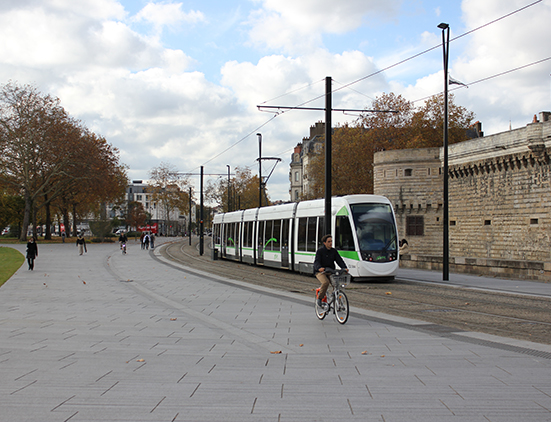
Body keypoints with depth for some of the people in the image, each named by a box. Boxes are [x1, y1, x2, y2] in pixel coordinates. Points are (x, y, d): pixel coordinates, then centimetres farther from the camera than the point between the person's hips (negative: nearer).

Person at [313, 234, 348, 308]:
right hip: (321, 272, -4)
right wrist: (319, 268, -39)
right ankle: (319, 299, -14)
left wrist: (345, 268, -19)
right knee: (325, 282, -33)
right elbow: (316, 262, -16)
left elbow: (339, 260, 1)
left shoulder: (334, 251, 9)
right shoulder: (320, 251, -4)